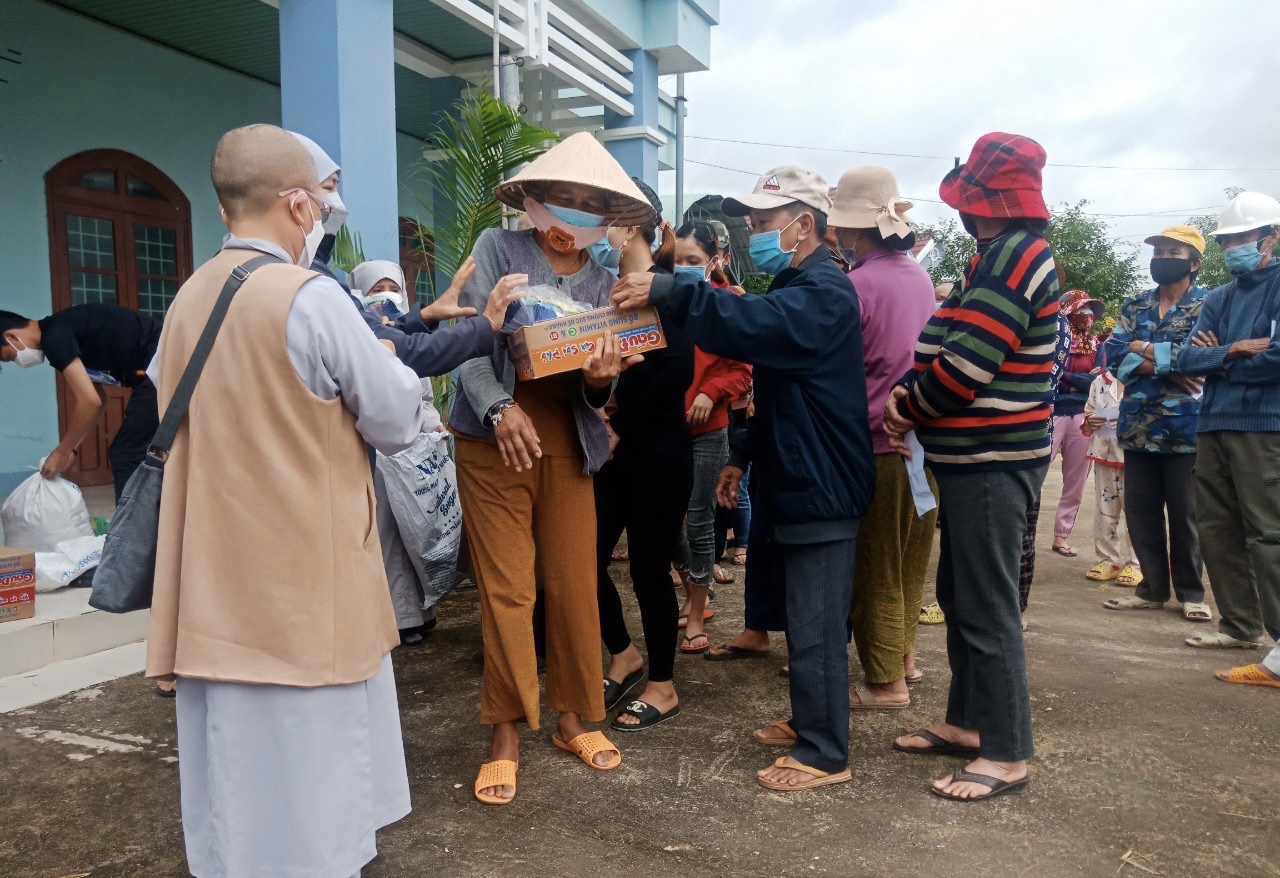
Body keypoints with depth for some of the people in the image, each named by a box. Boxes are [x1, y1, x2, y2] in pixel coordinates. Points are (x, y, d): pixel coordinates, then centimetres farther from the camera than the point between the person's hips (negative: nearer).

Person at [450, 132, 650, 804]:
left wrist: (599, 379, -17)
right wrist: (501, 407, -25)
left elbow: (599, 390, 6)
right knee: (506, 589, -2)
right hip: (496, 434, -3)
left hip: (567, 438, 3)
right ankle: (506, 734, 13)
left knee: (575, 585, 6)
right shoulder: (497, 248, 1)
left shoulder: (601, 280, 11)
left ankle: (574, 716, 24)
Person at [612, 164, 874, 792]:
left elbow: (748, 324, -35)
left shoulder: (823, 291, -15)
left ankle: (824, 753, 12)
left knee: (815, 627, -1)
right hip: (792, 483, 10)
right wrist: (745, 459, 17)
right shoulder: (793, 289, 18)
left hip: (820, 489, -10)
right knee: (799, 617, 19)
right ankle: (809, 722, 34)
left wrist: (666, 290, -37)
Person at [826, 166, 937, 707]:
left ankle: (886, 682, 12)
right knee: (910, 558, 18)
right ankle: (904, 653, 33)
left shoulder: (856, 285, -16)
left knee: (875, 567, 4)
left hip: (875, 442, -7)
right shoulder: (920, 277, 5)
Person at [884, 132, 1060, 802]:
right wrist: (908, 394, 0)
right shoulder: (1001, 257, 16)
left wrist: (905, 406, -7)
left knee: (986, 606, -2)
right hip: (976, 456, 10)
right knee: (959, 595, 16)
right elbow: (954, 348, 16)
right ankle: (967, 722, 29)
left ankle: (1007, 756, 10)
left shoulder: (1014, 257, -16)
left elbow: (966, 365, -22)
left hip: (993, 460, -10)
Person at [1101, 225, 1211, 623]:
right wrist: (1167, 365, -14)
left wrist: (1144, 349, -8)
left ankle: (1191, 592, 19)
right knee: (1140, 510, 8)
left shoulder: (1209, 304, 0)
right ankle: (1153, 587, 21)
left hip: (1184, 427, -4)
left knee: (1184, 514, 4)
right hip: (1138, 426, 4)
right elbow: (1112, 355, -2)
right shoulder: (1134, 306, 12)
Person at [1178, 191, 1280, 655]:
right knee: (1217, 531, 10)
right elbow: (1187, 359, 7)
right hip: (1212, 426, 7)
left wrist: (1219, 360, -3)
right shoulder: (1218, 298, 18)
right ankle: (1240, 625, 22)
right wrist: (1234, 351, -10)